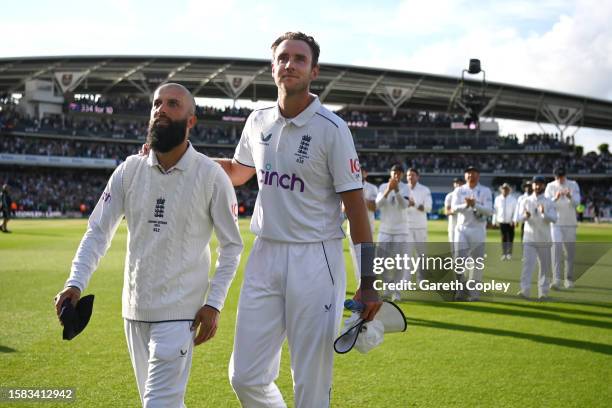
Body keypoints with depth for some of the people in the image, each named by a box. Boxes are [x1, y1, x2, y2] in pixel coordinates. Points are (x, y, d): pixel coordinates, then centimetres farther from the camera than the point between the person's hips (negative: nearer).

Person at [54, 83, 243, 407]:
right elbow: (98, 232, 1)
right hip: (135, 309, 5)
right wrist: (75, 283, -13)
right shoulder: (129, 171, 1)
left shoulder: (211, 176, -9)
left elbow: (232, 245, -2)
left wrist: (214, 303, -9)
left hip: (180, 312, -4)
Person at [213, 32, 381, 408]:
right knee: (246, 377, 7)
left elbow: (355, 205, -9)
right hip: (265, 254, 5)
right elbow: (237, 172, 26)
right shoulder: (258, 122, 7)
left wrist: (368, 282, -14)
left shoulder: (331, 129, -9)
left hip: (316, 260, -5)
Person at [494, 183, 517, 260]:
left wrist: (513, 220, -15)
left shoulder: (513, 199, -1)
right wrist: (495, 220, 7)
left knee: (510, 237, 6)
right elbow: (495, 210, 8)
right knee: (504, 237, -5)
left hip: (510, 222, 0)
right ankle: (504, 254, -2)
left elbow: (515, 210, -4)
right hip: (502, 221, 0)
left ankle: (509, 253, 18)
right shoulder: (497, 199, 4)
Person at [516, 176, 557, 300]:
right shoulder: (526, 201, 6)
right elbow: (520, 218, -4)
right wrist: (525, 216, -28)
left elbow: (554, 219, -9)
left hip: (544, 240, 1)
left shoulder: (549, 202, 4)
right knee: (527, 264, -11)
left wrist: (544, 213, -29)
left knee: (545, 266, 5)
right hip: (529, 239, -1)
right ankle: (525, 290, -17)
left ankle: (543, 292, 12)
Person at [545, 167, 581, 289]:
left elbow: (577, 202, -11)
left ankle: (569, 279, 18)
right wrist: (555, 198, -28)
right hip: (555, 223, -1)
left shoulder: (573, 185, 1)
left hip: (570, 223, 1)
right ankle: (557, 279, -20)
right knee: (556, 249, -13)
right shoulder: (550, 186, 0)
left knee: (570, 251, 6)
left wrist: (570, 197, -33)